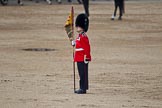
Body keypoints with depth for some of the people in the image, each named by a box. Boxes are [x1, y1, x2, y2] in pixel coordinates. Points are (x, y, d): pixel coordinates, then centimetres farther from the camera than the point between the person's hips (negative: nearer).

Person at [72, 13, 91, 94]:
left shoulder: (84, 37, -15)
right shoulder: (79, 36, 15)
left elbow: (87, 47, -19)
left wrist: (86, 57, -21)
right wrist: (74, 43, 11)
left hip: (83, 59, -10)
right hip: (79, 59, 10)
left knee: (83, 74, -6)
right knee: (81, 74, 13)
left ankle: (83, 88, -5)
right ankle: (82, 88, 18)